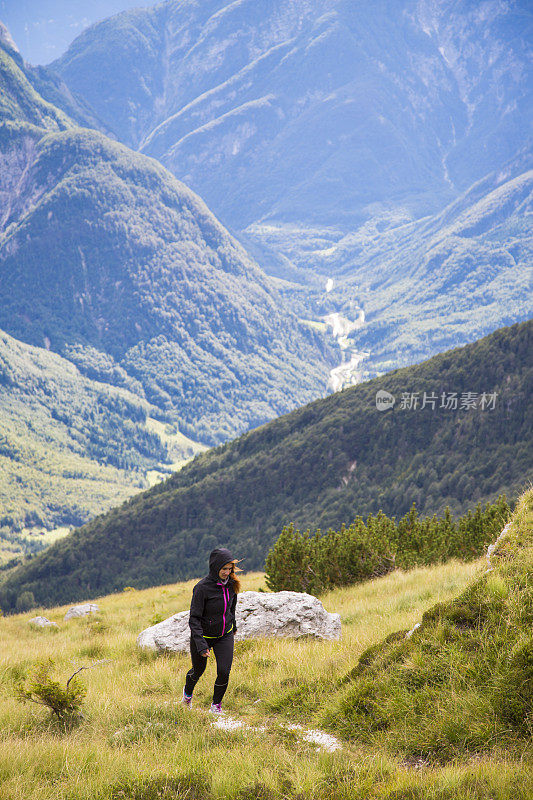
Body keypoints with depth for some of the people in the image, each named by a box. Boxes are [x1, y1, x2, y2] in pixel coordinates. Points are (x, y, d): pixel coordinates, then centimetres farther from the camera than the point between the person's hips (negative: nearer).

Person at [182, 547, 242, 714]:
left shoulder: (230, 584, -7)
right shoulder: (202, 587, -25)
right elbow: (194, 619, -24)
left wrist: (233, 624, 28)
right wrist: (201, 644, -32)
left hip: (225, 635, 4)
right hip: (203, 635, -3)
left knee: (224, 671, -10)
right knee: (198, 670, 17)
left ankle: (216, 703, 16)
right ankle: (188, 692, 51)